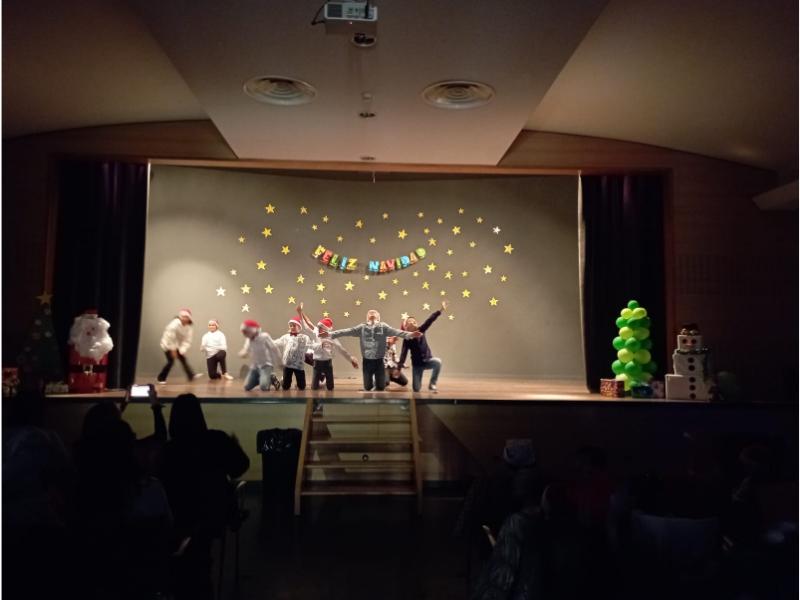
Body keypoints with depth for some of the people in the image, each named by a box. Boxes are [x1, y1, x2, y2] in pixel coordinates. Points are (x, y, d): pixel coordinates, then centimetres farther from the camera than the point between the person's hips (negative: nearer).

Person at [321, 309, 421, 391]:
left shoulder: (383, 326, 2)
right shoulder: (362, 327, 4)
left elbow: (395, 332, -11)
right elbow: (347, 331, -1)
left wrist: (410, 334, -27)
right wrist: (330, 334, -11)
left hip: (379, 361, -1)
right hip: (367, 361, 1)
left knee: (381, 387, 5)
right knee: (367, 387, 8)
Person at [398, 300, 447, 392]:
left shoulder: (420, 330, -3)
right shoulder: (407, 339, -10)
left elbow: (429, 320, -12)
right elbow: (404, 353, -14)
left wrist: (441, 310, -19)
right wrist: (400, 367, -23)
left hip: (428, 359, 2)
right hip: (417, 364, -2)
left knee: (438, 362, -33)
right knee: (416, 389, -5)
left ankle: (432, 384, -16)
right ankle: (417, 382, 35)